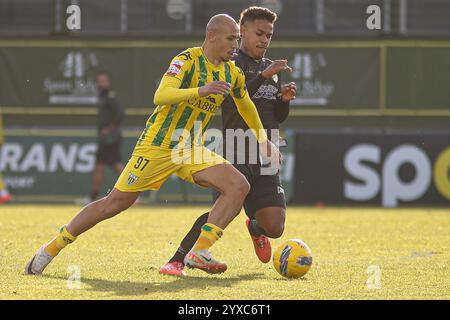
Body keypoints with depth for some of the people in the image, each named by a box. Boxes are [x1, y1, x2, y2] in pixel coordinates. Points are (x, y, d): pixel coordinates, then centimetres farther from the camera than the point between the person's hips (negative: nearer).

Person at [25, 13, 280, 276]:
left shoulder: (233, 74, 6)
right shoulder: (187, 60, -15)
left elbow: (246, 106, 26)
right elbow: (160, 97, -30)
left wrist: (263, 140, 32)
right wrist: (200, 91, -42)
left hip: (191, 150, 6)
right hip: (157, 146, -6)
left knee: (239, 186, -14)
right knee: (117, 202, -5)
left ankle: (199, 252, -18)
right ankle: (51, 249, 8)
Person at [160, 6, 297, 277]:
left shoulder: (270, 68, 21)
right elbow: (233, 104, -18)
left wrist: (285, 99, 3)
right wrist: (263, 76, -25)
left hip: (265, 162, 6)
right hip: (237, 155, -6)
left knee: (274, 229, -3)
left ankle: (255, 228, 32)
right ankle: (177, 261, -17)